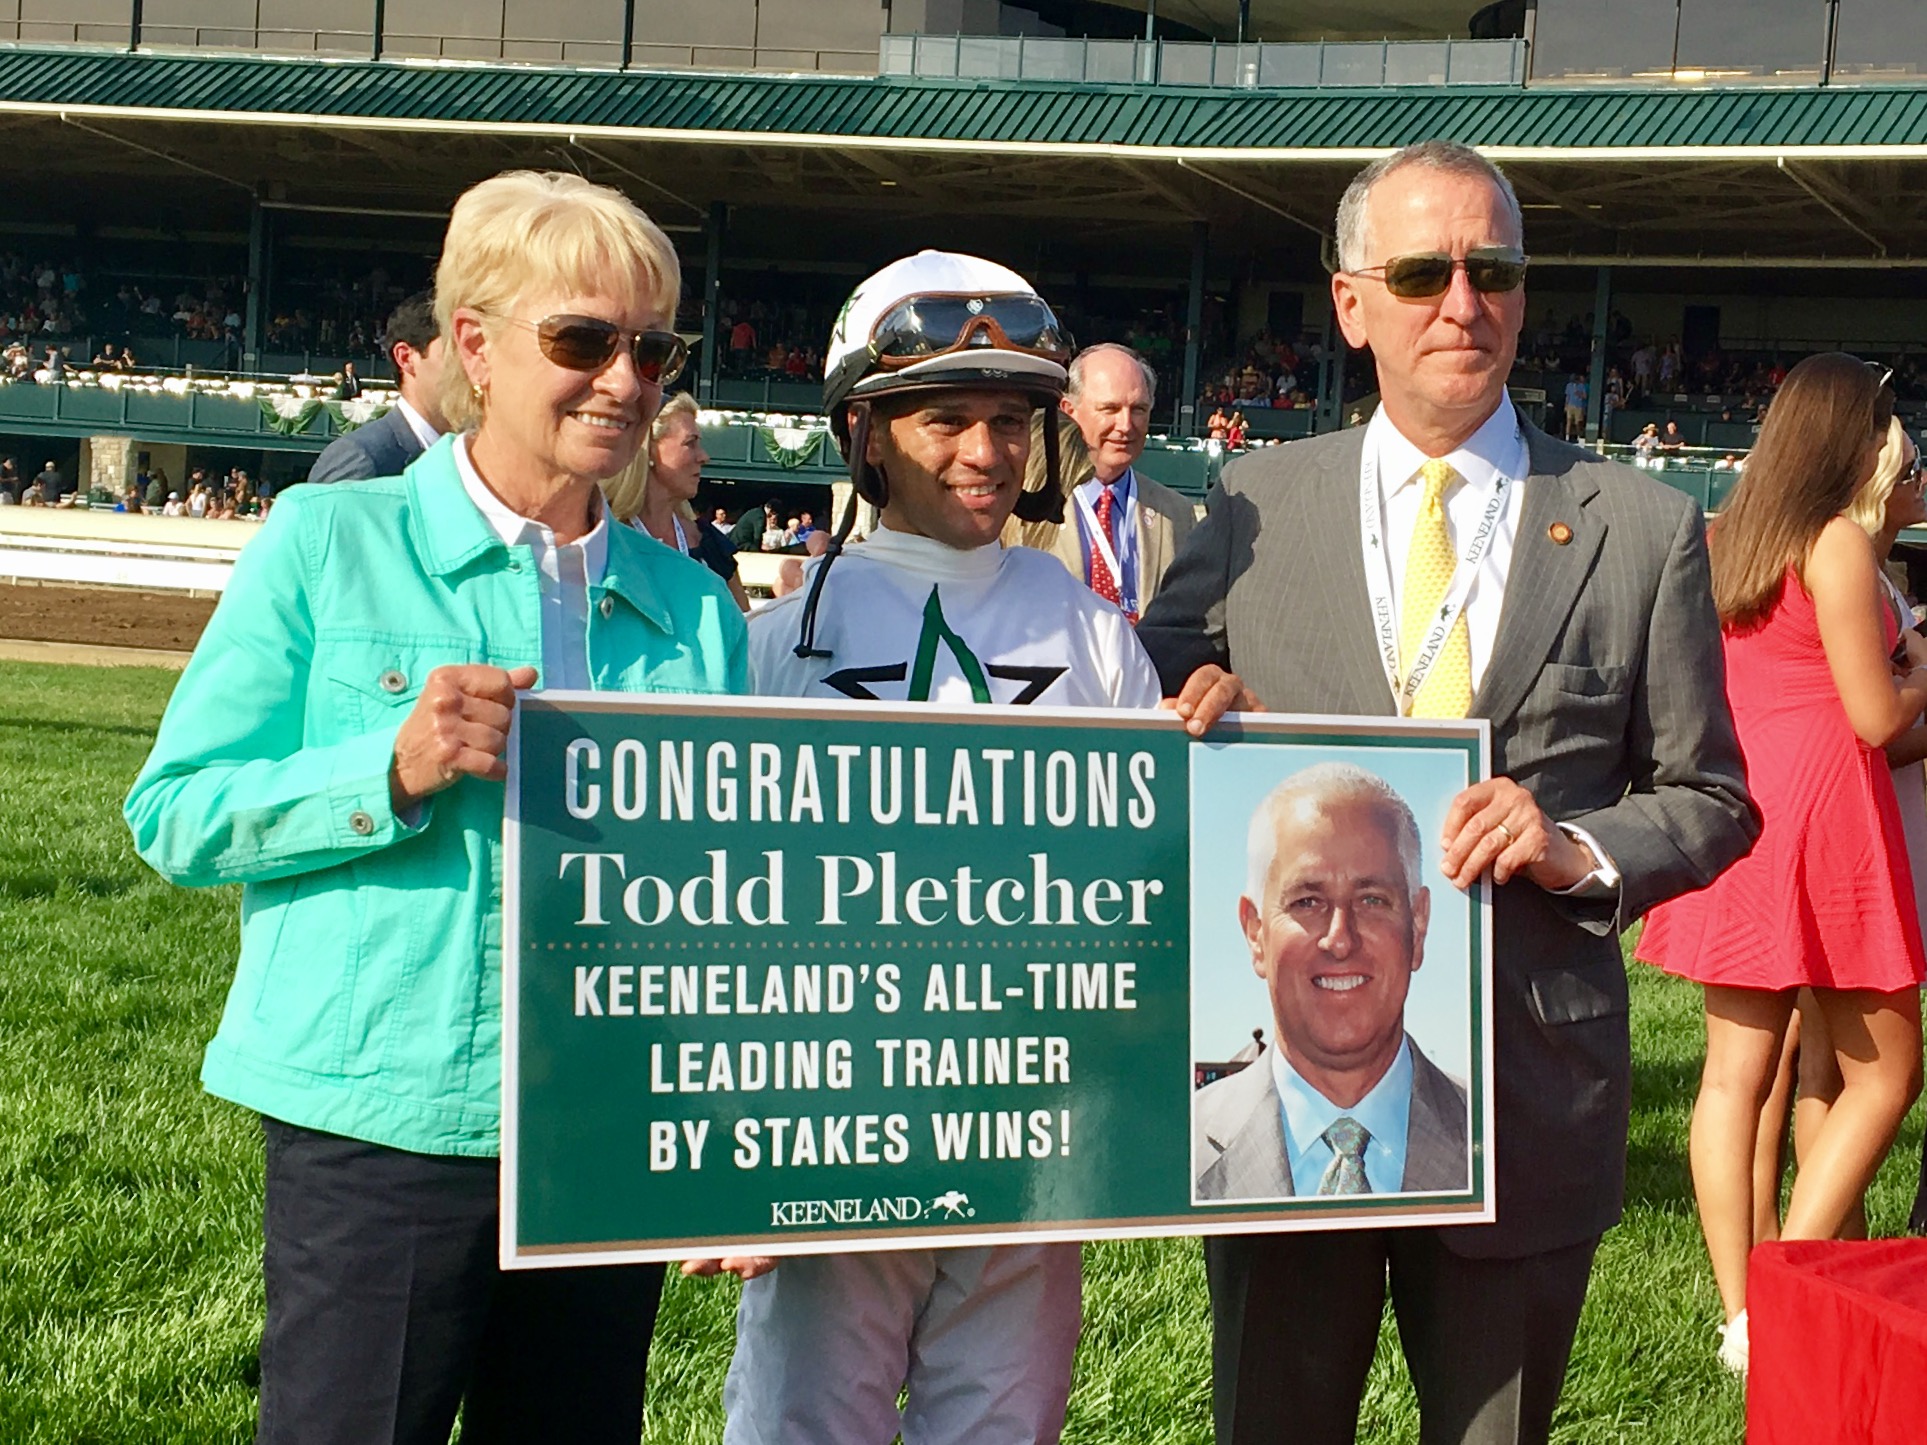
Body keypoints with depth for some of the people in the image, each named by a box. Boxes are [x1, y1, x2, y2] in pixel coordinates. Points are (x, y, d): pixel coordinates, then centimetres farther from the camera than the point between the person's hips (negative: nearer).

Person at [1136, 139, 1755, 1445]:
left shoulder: (1642, 530, 1)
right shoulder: (1255, 503, 4)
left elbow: (1708, 799, 6)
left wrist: (1581, 849, -14)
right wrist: (1189, 715, -13)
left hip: (1527, 1101, 0)